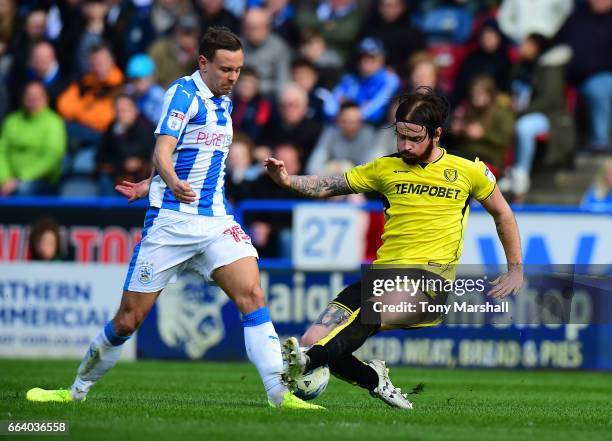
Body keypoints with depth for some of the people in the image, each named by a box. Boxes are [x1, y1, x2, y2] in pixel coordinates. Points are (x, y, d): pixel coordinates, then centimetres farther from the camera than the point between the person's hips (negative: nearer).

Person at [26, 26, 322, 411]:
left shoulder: (223, 102, 15)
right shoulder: (184, 93, -8)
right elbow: (163, 151, -20)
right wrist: (173, 183, -40)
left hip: (217, 221, 6)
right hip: (172, 221, -6)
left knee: (252, 294, -16)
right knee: (128, 319, 0)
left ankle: (280, 393, -19)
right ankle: (78, 390, 19)